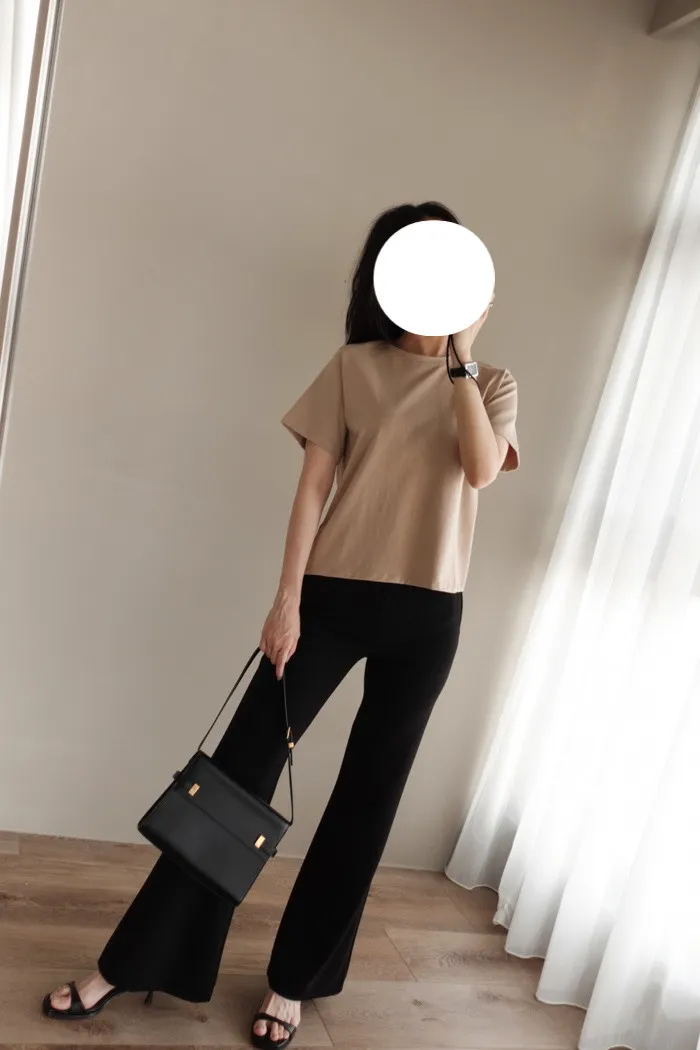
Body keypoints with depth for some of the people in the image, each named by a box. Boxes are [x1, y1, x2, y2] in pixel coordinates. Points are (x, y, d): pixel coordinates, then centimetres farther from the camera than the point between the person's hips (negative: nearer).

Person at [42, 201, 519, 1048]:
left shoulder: (492, 384, 8)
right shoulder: (355, 366, 4)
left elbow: (480, 470, -12)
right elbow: (314, 481, -2)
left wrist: (460, 354, -15)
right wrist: (287, 599, -8)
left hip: (427, 614, 2)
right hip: (335, 592, -1)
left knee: (368, 794, 7)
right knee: (242, 765, -1)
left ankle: (293, 980, 24)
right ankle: (129, 965, 13)